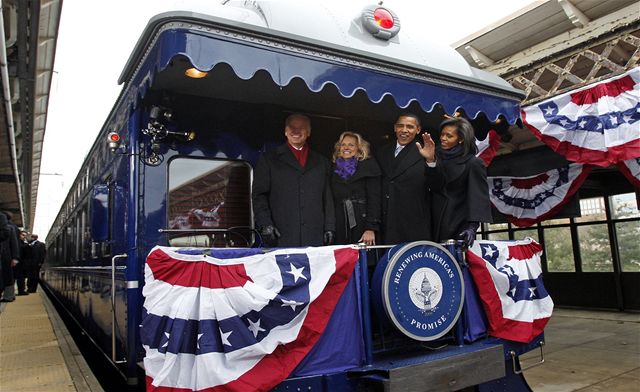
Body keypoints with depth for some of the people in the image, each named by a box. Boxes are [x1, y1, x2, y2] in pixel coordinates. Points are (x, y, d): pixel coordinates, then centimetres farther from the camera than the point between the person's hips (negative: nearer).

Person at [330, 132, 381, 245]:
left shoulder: (368, 166, 2)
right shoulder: (335, 169, 14)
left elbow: (374, 198, -6)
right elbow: (333, 201, 14)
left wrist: (371, 228, -15)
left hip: (362, 226, -3)